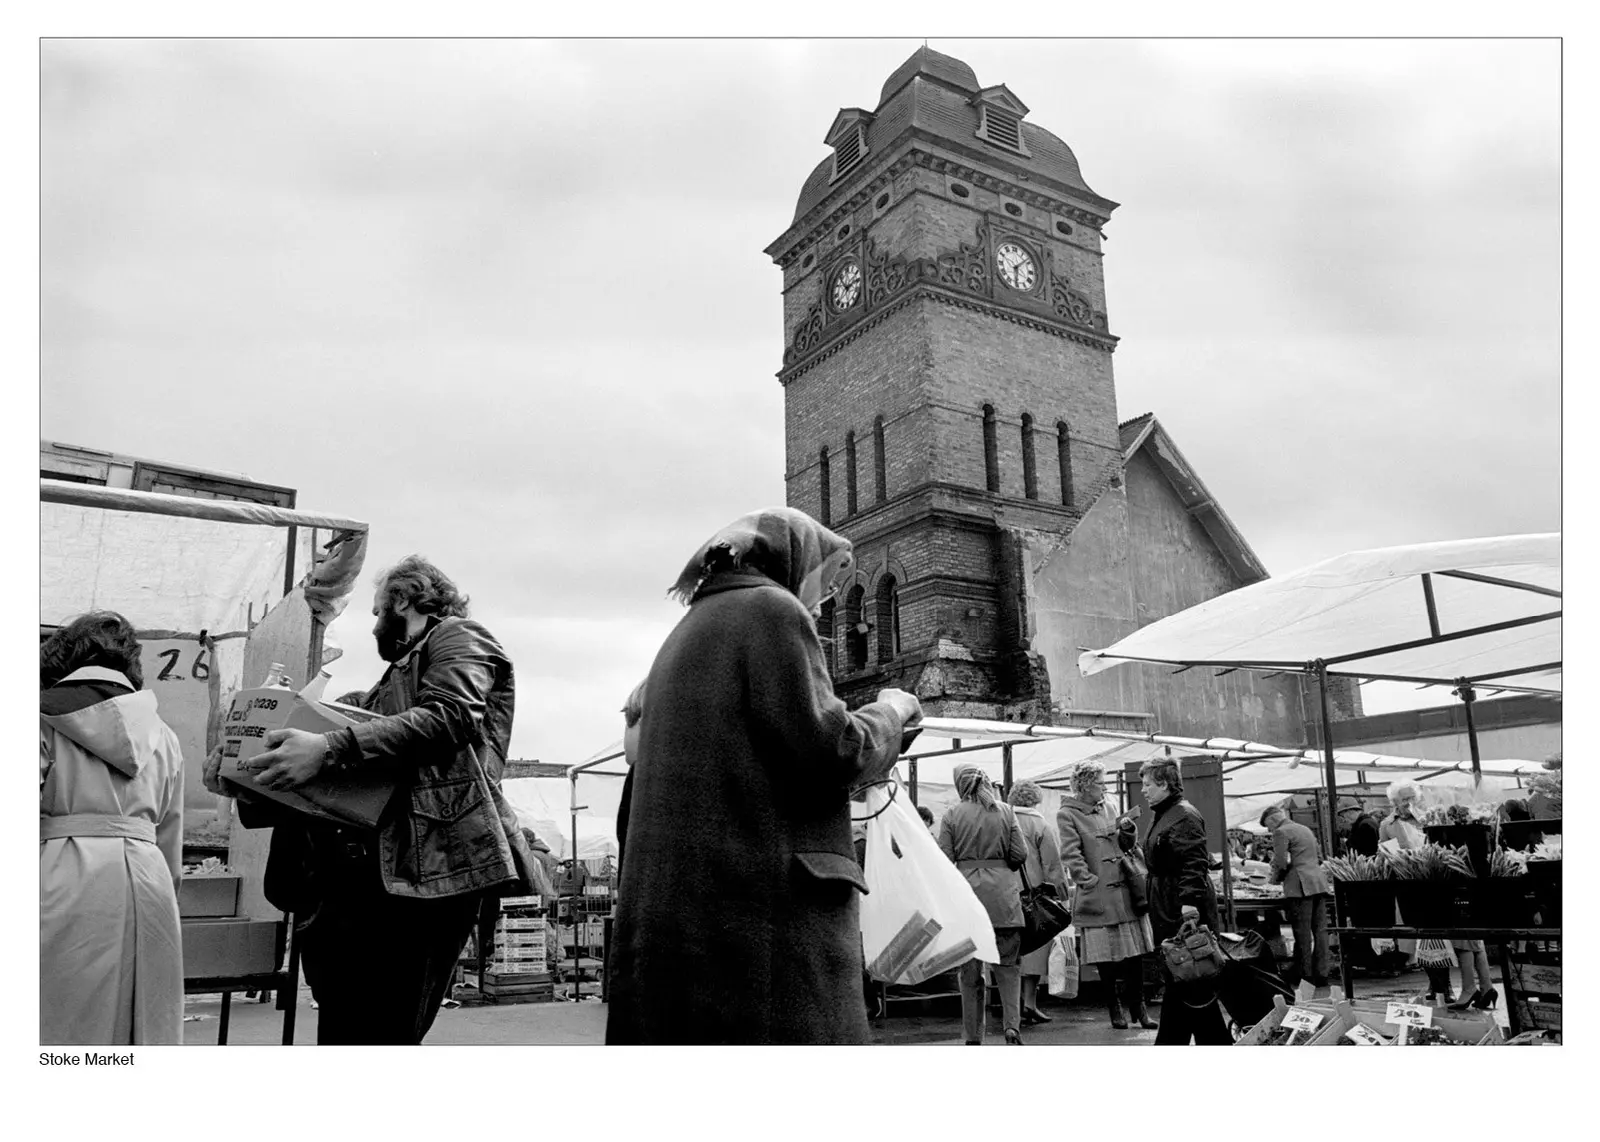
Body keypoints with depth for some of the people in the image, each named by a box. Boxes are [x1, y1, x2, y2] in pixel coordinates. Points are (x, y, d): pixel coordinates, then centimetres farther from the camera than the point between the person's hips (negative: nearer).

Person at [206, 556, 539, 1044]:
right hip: (359, 875, 9)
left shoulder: (458, 637, 8)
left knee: (377, 1035, -15)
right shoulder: (385, 686, 33)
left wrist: (328, 749, -22)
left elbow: (447, 716, -13)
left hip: (424, 871, -9)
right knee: (341, 1033, 6)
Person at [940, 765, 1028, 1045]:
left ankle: (973, 1037, 11)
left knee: (969, 969, 7)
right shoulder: (1005, 812, 5)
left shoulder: (951, 815, 0)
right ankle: (1012, 1025, -8)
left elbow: (945, 861, -3)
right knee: (1008, 964, 8)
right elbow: (1020, 855, 1)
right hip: (1002, 894, 1)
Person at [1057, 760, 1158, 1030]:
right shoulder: (1067, 814, -6)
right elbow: (1071, 855, -12)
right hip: (1099, 896, -5)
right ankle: (1115, 1009, 17)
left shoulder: (1108, 805, 12)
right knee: (1106, 957, 2)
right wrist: (1091, 881, -16)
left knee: (1135, 952, 6)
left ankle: (1138, 1006, 16)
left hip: (1127, 890, 5)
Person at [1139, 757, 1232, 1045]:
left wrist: (1189, 900, -30)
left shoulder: (1185, 816, -14)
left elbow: (1194, 863, -23)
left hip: (1184, 909, -10)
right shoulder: (1159, 816, 16)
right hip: (1166, 908, 10)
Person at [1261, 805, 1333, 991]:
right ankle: (1321, 975, 8)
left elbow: (1281, 862, -12)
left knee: (1303, 933, -4)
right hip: (1319, 883, 8)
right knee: (1320, 930, 7)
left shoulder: (1281, 832, -4)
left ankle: (1304, 975, 0)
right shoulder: (1306, 830, 22)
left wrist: (1275, 879, 4)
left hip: (1301, 887, -8)